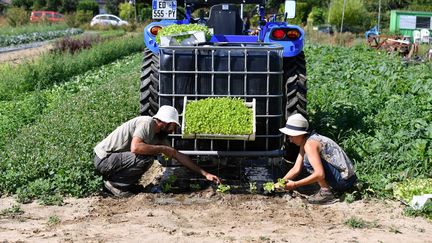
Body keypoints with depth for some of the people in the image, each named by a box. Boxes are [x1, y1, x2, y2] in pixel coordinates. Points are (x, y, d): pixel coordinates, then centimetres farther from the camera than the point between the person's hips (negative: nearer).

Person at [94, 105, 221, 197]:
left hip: (112, 158, 9)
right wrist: (163, 149, -21)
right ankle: (114, 183, -7)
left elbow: (178, 155, 13)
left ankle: (113, 178, 12)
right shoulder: (147, 123, -17)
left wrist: (205, 173, 11)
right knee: (147, 158, -24)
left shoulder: (158, 136, 9)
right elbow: (135, 147, -33)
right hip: (103, 158, -9)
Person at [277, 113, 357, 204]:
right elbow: (296, 169, 11)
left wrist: (295, 184, -22)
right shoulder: (304, 143, 10)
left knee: (309, 161, -18)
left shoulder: (310, 144, -19)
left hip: (344, 179, -10)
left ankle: (326, 193, -11)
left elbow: (320, 174, -27)